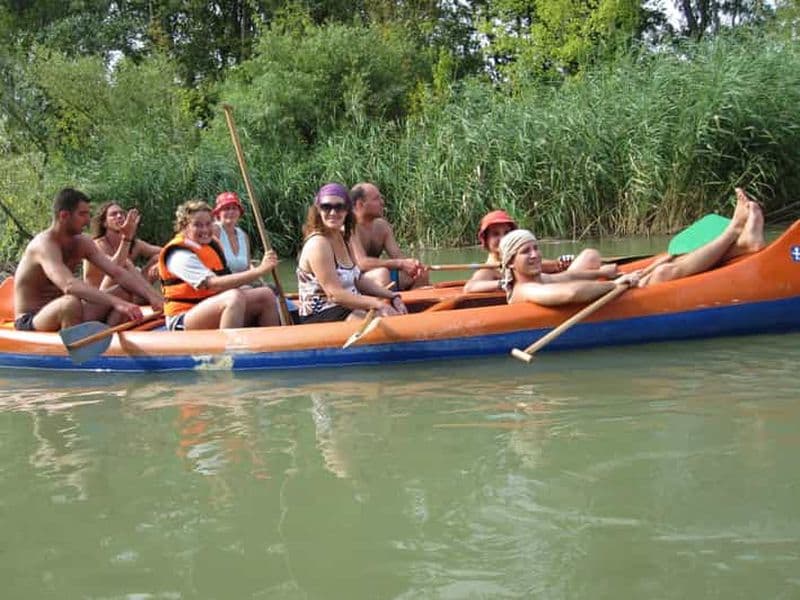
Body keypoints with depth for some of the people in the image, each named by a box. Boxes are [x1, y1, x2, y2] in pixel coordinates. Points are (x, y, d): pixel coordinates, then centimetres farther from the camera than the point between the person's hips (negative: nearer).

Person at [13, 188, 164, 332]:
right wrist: (116, 302, -47)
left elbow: (118, 272, -4)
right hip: (29, 321, -8)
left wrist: (152, 296, -19)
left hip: (63, 314, 8)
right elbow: (68, 285, -38)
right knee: (72, 302, -38)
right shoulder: (44, 244, -21)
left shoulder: (82, 242, 3)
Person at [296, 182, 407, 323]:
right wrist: (378, 304, -23)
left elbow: (358, 279, 17)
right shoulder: (318, 244, -17)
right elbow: (335, 294, -22)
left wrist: (392, 297, 6)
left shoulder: (341, 238, 11)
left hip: (346, 308, 9)